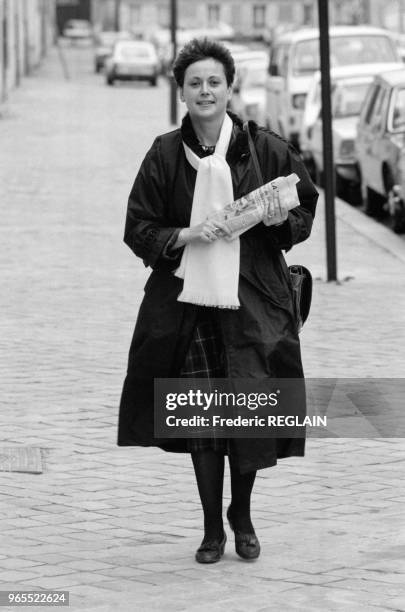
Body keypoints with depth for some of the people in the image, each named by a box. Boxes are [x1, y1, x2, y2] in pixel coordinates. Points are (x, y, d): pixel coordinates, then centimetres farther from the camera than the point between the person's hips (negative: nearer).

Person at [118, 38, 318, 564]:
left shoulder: (266, 150, -1)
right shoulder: (164, 156, 1)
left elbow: (305, 210, 10)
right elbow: (139, 230, 4)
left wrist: (281, 220, -12)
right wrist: (185, 236, -13)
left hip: (252, 303, -1)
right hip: (187, 302, 1)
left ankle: (241, 514, 24)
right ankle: (212, 528, 17)